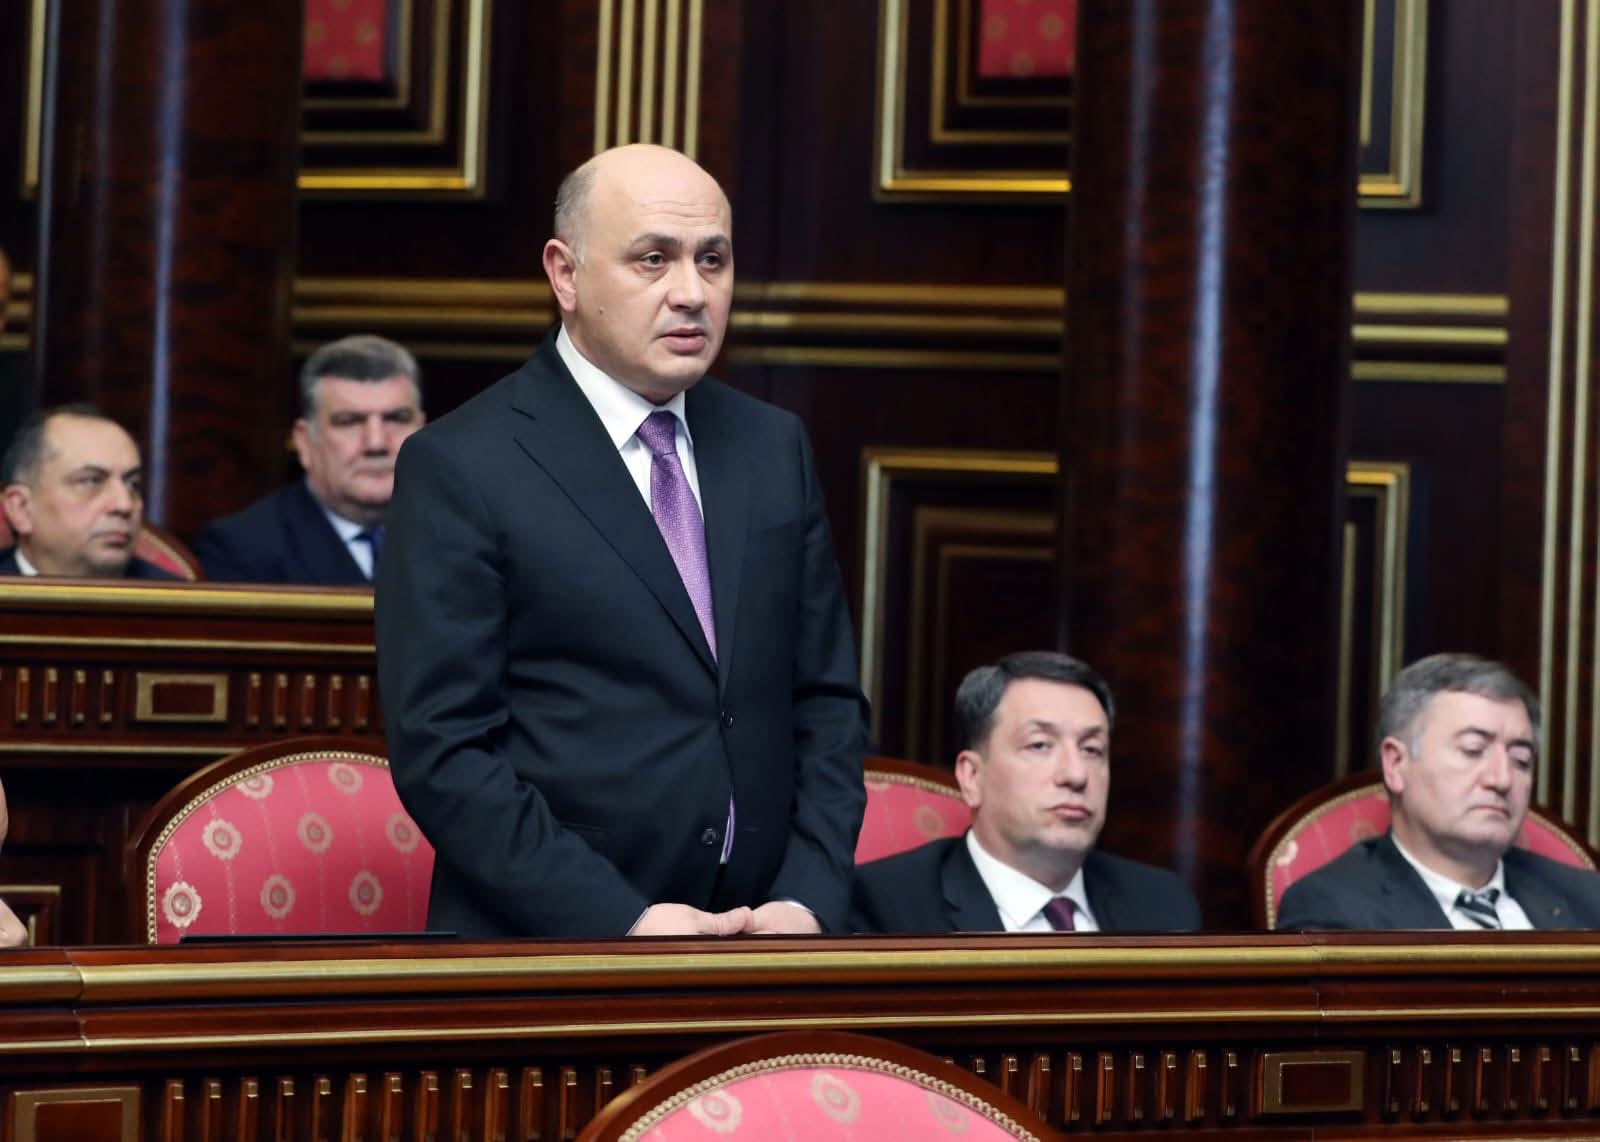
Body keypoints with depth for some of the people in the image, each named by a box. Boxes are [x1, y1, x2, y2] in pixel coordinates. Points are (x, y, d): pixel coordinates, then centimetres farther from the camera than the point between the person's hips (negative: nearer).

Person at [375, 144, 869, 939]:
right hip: (547, 940, -5)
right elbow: (440, 750, -12)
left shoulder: (774, 448, 9)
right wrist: (619, 923, -19)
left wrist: (810, 901, -5)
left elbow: (826, 697, 10)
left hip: (755, 940, 5)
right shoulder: (461, 468, -8)